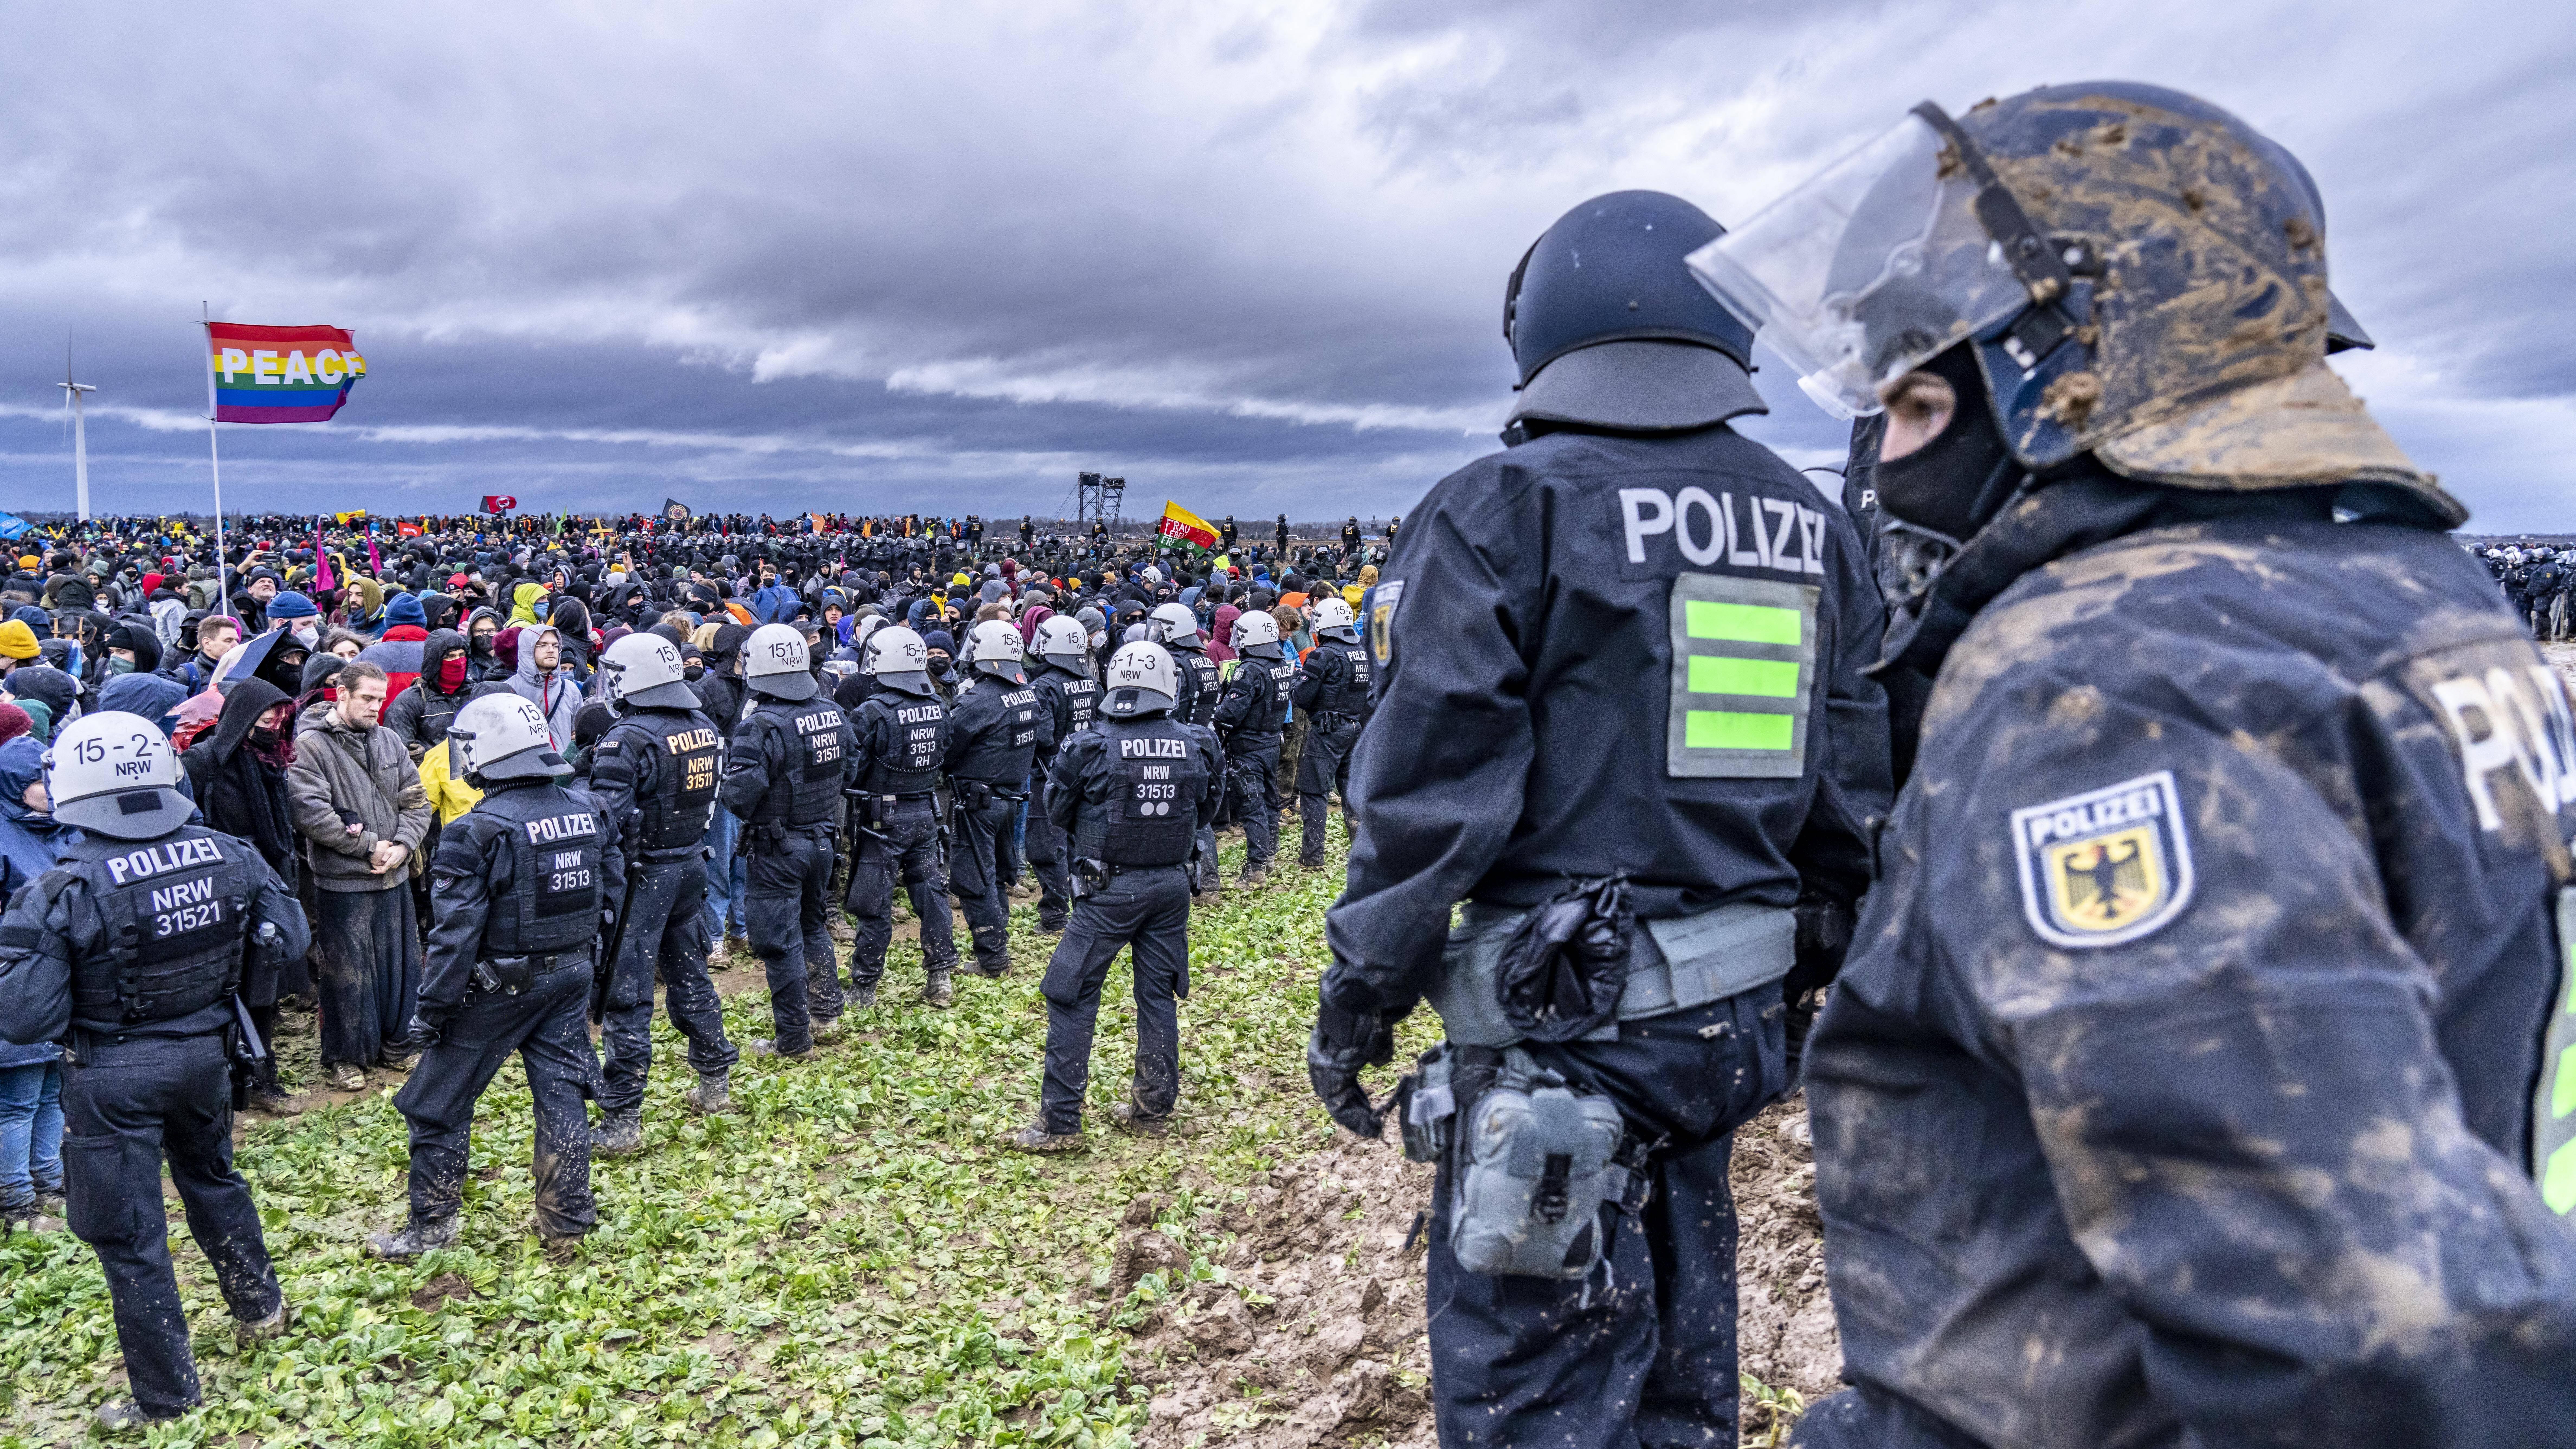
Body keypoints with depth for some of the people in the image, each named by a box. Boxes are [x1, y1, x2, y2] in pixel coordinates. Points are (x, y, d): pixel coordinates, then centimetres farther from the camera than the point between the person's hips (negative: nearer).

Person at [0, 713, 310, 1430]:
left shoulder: (59, 893, -22)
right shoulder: (228, 856, -10)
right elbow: (288, 936, 2)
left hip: (113, 1076, -4)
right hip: (205, 1053, 4)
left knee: (127, 1234, 11)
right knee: (213, 1178, 30)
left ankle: (165, 1395, 24)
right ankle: (261, 1307, 45)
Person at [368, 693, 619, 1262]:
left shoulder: (478, 832, -19)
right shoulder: (589, 811, -1)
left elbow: (456, 934, -19)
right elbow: (611, 892, 8)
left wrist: (431, 1010, -10)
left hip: (498, 987, -5)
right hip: (571, 979, 6)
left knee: (439, 1104, 12)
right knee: (561, 1097, 14)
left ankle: (429, 1226, 24)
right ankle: (566, 1224, 20)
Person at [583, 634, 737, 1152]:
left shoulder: (628, 739, -19)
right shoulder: (704, 726, 4)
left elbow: (606, 819, -23)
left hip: (643, 874, -7)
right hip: (693, 864, 7)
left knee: (626, 996, -1)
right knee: (690, 975, 21)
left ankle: (621, 1122, 4)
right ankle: (714, 1085, 31)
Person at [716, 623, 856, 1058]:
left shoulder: (760, 726, -22)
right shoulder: (834, 714, -1)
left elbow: (739, 796, -24)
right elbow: (850, 771, 9)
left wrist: (721, 788, -4)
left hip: (778, 847, -6)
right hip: (822, 839, 7)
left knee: (780, 942, 5)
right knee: (814, 926, 24)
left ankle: (794, 1040, 13)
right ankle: (826, 1014, 32)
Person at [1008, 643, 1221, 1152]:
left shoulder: (1090, 747, -13)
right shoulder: (1197, 747, -5)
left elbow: (1058, 813, 1)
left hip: (1110, 889, -3)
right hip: (1172, 885, 4)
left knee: (1072, 998, 4)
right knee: (1159, 995, 15)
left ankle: (1059, 1122, 5)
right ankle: (1153, 1108, 25)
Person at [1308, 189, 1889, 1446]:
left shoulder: (1506, 512, -11)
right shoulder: (1813, 529, 9)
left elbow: (1430, 792, -14)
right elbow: (1852, 799, 11)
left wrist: (1357, 995, -4)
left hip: (1561, 1017, -7)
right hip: (1734, 1013, 7)